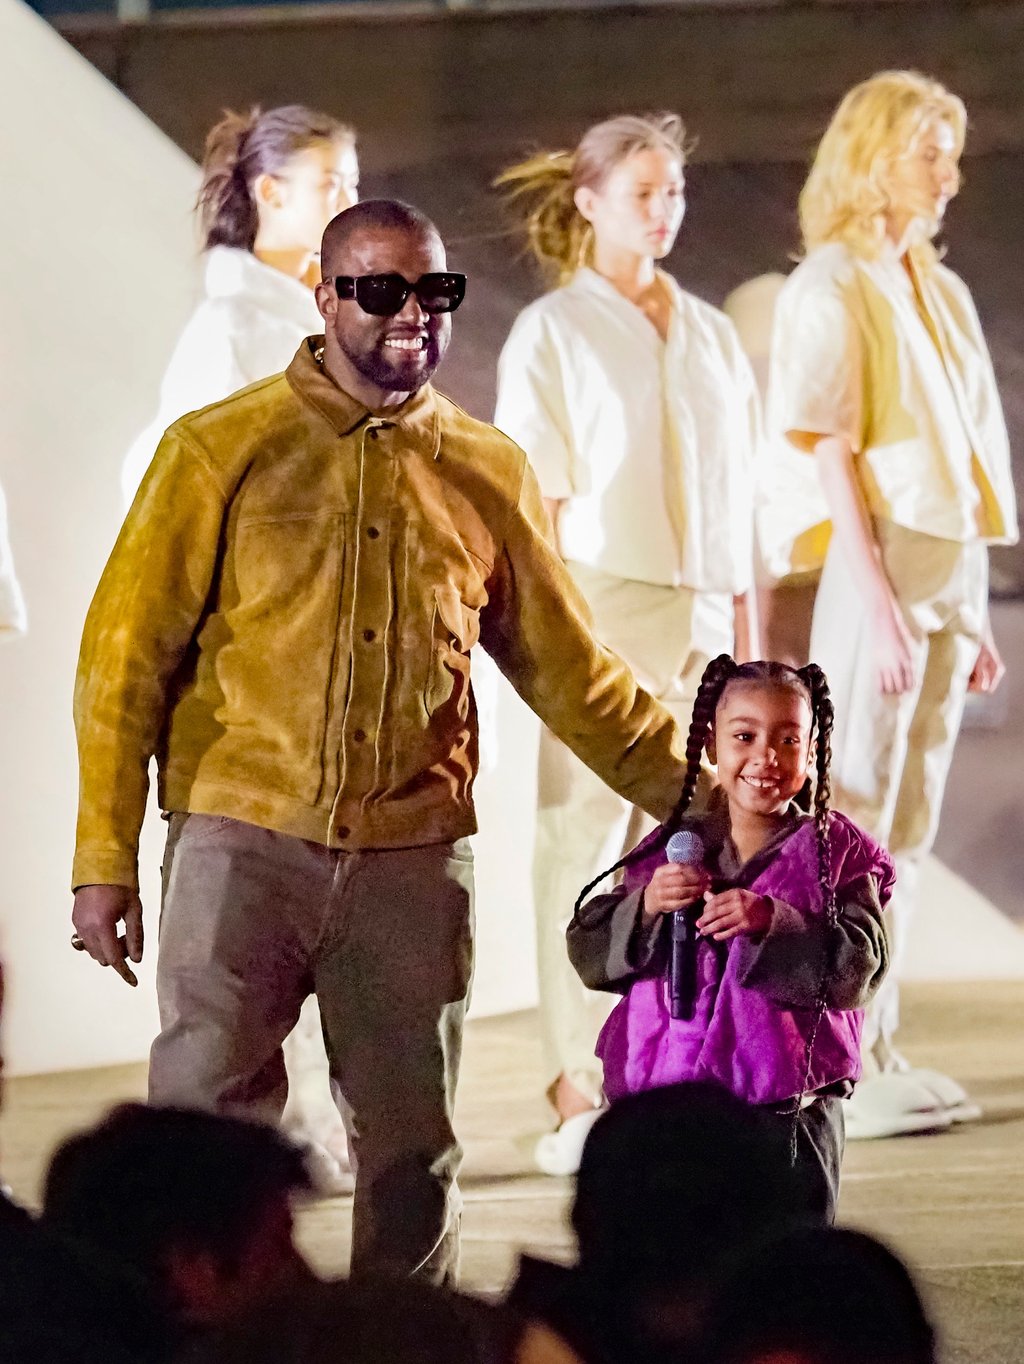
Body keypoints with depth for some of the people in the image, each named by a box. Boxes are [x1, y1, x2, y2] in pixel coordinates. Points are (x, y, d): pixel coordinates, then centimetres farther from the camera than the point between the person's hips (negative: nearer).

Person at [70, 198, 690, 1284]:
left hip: (416, 857, 3)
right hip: (241, 839, -2)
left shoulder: (488, 472, 11)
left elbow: (566, 668, 18)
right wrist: (105, 857, -5)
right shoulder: (222, 449, 2)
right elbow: (128, 654, 1)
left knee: (410, 1145, 5)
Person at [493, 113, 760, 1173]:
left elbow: (734, 499, 16)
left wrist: (744, 632, 11)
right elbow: (539, 501, -5)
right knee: (583, 844, -4)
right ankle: (574, 1098, -3)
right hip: (600, 607, -5)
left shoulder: (708, 336, 14)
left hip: (700, 616, 5)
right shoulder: (552, 332, -1)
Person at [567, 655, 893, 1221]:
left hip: (789, 1108, -2)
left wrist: (771, 923, -25)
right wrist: (646, 907, -15)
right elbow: (589, 952, 3)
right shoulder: (670, 851, 6)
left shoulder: (836, 853, -1)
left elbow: (859, 964, -13)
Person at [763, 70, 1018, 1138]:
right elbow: (832, 454, -13)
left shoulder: (937, 290, 15)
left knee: (905, 832, 9)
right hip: (876, 565, -8)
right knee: (856, 823, -6)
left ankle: (879, 1051, 14)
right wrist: (882, 598, -20)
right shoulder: (832, 289, -8)